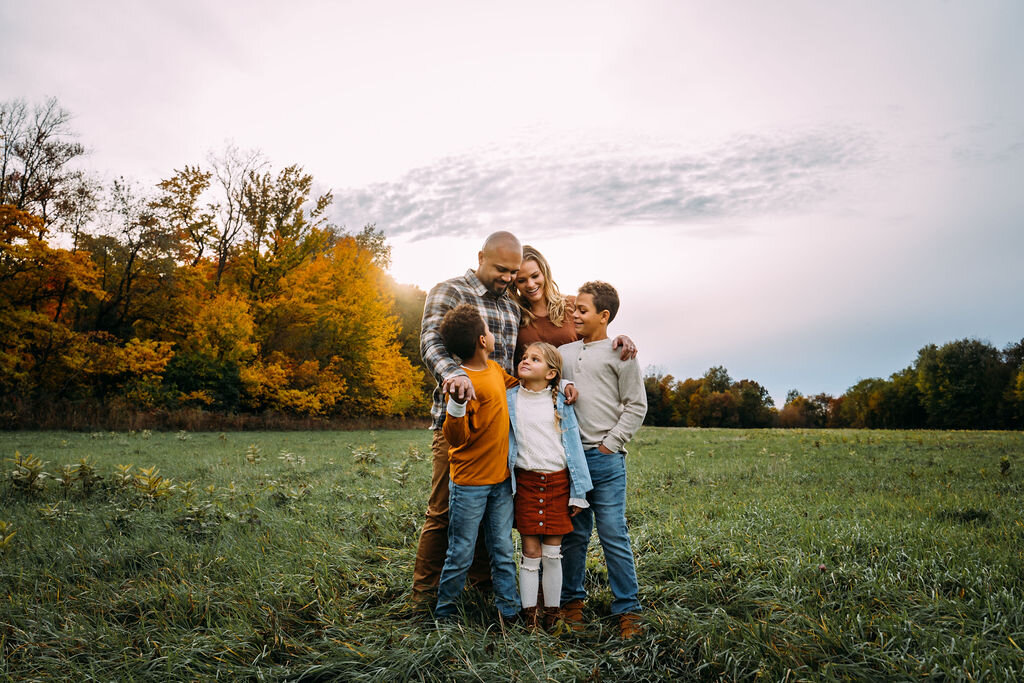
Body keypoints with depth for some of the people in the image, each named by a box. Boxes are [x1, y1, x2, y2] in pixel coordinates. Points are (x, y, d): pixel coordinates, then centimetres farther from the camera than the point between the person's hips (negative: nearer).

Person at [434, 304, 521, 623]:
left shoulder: (495, 369, 6)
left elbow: (516, 382, 28)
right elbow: (457, 437, -22)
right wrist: (456, 403, -39)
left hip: (501, 480, 7)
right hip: (470, 484, -7)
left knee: (503, 551, 13)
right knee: (461, 554, 5)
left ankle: (510, 610, 24)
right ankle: (444, 612, 23)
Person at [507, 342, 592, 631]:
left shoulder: (561, 402, 2)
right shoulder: (509, 399, 2)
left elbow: (574, 444, 4)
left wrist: (577, 492, 2)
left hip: (558, 481, 1)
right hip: (526, 480, 0)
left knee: (553, 554, 7)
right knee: (530, 554, 2)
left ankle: (551, 616, 20)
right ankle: (529, 616, 14)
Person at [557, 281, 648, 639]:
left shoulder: (620, 354, 1)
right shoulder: (563, 353, 13)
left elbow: (636, 406, 0)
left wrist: (610, 444, -5)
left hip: (605, 458, -4)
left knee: (614, 534, -3)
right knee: (573, 534, 11)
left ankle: (627, 608, 9)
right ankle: (572, 600, 24)